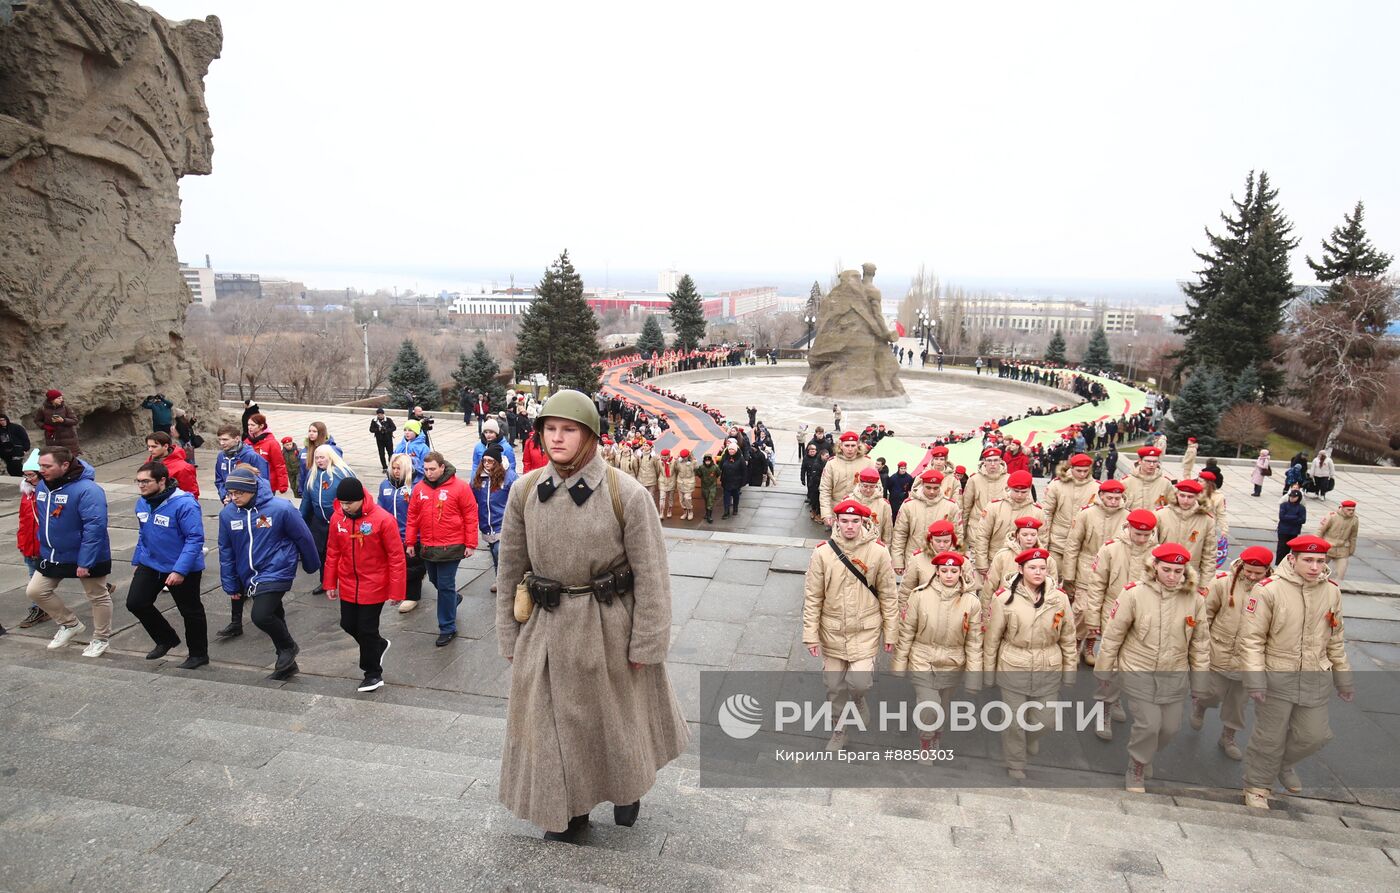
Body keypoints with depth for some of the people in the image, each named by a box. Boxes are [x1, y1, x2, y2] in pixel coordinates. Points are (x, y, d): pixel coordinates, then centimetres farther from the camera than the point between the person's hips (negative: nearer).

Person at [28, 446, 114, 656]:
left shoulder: (87, 490, -27)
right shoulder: (43, 485, -1)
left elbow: (95, 527, -29)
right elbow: (44, 520, 15)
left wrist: (85, 562, -29)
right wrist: (45, 549, 15)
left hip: (88, 557, -8)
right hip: (53, 556, 8)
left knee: (97, 597, 9)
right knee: (35, 591, 8)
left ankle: (101, 639, 27)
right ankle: (70, 624, 26)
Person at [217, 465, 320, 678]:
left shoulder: (281, 508, -17)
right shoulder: (227, 513, -3)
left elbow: (303, 538, -4)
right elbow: (226, 551, 7)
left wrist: (311, 565, 8)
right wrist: (230, 585, 9)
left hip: (276, 571, -6)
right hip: (249, 576, 6)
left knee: (261, 616, -22)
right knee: (272, 616, 16)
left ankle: (289, 647, 6)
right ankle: (287, 664, 32)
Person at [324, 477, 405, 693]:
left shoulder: (383, 519, -20)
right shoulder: (337, 518, -5)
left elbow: (396, 556, -16)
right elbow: (332, 552, 6)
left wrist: (396, 590, -14)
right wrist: (330, 583, 8)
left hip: (374, 586, -5)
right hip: (348, 585, 5)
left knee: (367, 630, 2)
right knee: (348, 624, 13)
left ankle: (373, 673, 22)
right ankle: (378, 645, 41)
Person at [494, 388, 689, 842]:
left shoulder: (627, 495, -17)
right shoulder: (525, 493, -5)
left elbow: (651, 575, -13)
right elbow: (511, 569, 3)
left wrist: (646, 644, -12)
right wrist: (509, 636, 5)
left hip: (610, 629, -2)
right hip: (547, 629, 3)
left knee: (618, 714, 18)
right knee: (554, 720, 15)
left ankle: (627, 787, 50)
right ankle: (568, 808, 41)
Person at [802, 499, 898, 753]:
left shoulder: (878, 553, -10)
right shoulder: (823, 553, -10)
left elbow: (889, 596, -2)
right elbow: (812, 597, -5)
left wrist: (890, 633, 1)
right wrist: (811, 634, -6)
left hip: (866, 630, -1)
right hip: (832, 631, 1)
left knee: (859, 681, -13)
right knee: (835, 686, 12)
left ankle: (858, 699, 24)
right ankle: (838, 731, 36)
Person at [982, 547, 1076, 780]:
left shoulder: (1059, 597, -5)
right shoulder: (1005, 597, -13)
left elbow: (1068, 638, 5)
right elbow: (992, 638, -4)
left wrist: (1070, 672, 8)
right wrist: (988, 673, 1)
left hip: (1048, 671, 2)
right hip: (1013, 670, -2)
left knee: (1040, 722, 14)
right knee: (1015, 722, 9)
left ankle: (1033, 759, 43)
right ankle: (1015, 767, 31)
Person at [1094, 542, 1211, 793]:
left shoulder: (1195, 599, -8)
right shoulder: (1134, 593, -17)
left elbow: (1200, 644, 2)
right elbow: (1112, 635, -8)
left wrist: (1199, 686, 7)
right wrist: (1103, 672, -1)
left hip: (1175, 675, 3)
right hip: (1138, 671, -3)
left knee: (1170, 727, 10)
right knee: (1148, 724, -6)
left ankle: (1144, 756, 42)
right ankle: (1136, 768, 22)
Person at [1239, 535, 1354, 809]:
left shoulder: (1332, 591, 0)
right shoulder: (1268, 589, -16)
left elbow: (1336, 639, 12)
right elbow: (1252, 639, -14)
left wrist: (1343, 679, 16)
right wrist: (1255, 680, -17)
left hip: (1316, 678, 5)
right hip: (1277, 676, -5)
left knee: (1313, 735, 14)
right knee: (1270, 737, 6)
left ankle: (1285, 763, 44)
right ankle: (1257, 786, 26)